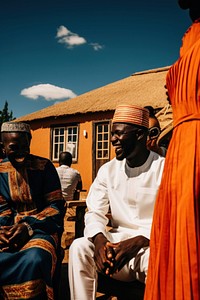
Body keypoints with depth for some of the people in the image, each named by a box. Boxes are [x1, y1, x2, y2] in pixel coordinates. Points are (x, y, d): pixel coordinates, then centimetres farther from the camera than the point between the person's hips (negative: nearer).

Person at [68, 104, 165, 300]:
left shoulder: (164, 169, -8)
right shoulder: (108, 170, 6)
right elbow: (95, 212, 2)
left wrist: (138, 242, -29)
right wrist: (99, 238, -21)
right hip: (118, 240, 4)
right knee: (79, 247, -22)